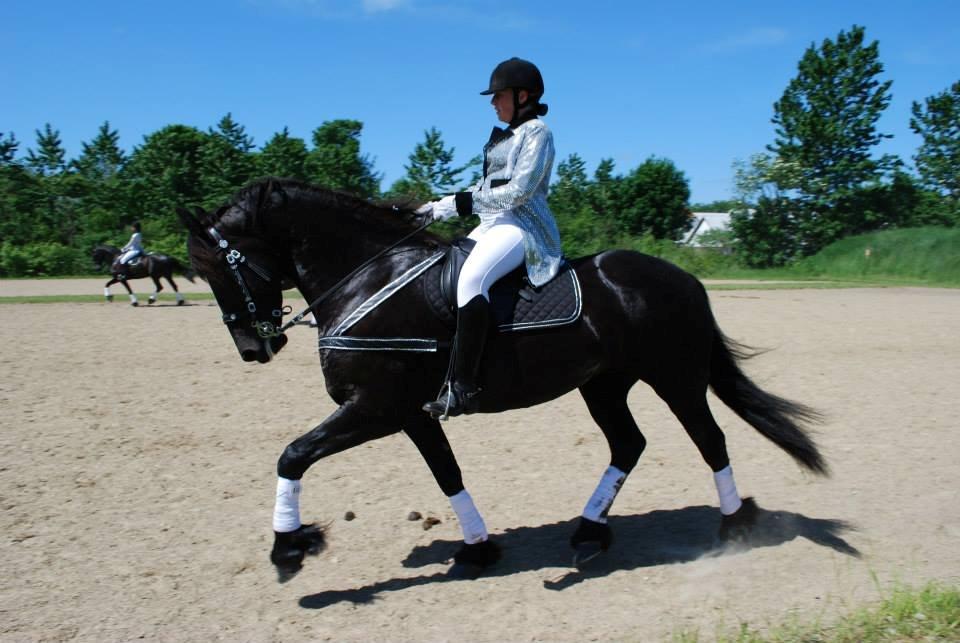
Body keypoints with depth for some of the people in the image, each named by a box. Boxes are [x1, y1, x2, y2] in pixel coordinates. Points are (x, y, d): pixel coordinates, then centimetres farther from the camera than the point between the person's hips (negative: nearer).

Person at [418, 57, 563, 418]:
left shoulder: (536, 131, -5)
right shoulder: (508, 136, 21)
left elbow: (518, 191, -16)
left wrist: (463, 203, -17)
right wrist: (440, 207, 13)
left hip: (521, 227, -10)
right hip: (492, 225, 10)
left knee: (470, 279, -34)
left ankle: (462, 387, -36)